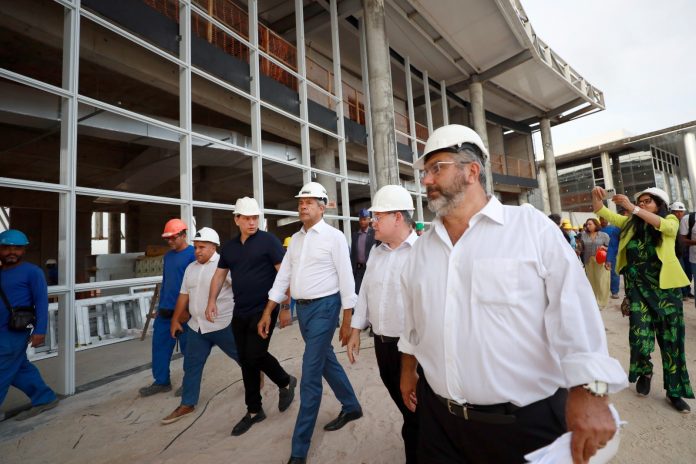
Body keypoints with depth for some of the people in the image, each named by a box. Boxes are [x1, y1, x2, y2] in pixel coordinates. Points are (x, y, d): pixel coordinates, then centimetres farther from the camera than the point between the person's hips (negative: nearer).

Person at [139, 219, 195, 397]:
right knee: (160, 345, 14)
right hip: (165, 310, 8)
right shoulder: (168, 256, 12)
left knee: (188, 348, 7)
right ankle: (161, 381, 30)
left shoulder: (193, 254, -13)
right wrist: (160, 306, 17)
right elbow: (165, 282, 18)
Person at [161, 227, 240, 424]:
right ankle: (187, 404, 32)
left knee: (243, 356, 11)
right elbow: (184, 295, 16)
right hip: (196, 326, 7)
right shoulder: (190, 268, 10)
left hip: (223, 325, -6)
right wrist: (175, 319, 18)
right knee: (191, 366, 14)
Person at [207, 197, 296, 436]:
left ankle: (286, 382, 23)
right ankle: (254, 411, 30)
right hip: (240, 313, 6)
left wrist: (285, 307, -14)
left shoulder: (268, 241, -9)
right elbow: (219, 275, 16)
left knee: (255, 356, -8)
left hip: (264, 309, -6)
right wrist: (212, 301, 2)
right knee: (246, 361, 12)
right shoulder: (229, 246, 10)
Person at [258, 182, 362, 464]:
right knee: (327, 362, 21)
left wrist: (347, 322, -11)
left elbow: (346, 279, -11)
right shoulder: (296, 239, 9)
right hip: (302, 308, 7)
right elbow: (283, 276, 10)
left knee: (310, 376, -2)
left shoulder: (334, 236, -10)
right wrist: (267, 313, 7)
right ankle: (351, 407, 44)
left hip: (324, 307, -7)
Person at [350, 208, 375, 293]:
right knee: (357, 291, 3)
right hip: (357, 268, 4)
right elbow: (352, 252, 12)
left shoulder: (374, 233, -4)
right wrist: (352, 268, 9)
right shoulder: (355, 234, 10)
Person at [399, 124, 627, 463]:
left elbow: (573, 311, -14)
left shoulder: (534, 228, -10)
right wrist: (408, 370, 17)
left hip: (528, 422, -3)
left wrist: (588, 390, -22)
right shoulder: (421, 249, 3)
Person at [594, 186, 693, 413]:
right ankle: (644, 371, 27)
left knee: (670, 337, 7)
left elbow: (664, 226, -21)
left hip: (665, 286, -1)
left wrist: (632, 207, -29)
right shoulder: (630, 222, 8)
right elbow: (602, 212, 0)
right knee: (640, 334, -3)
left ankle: (674, 391, 21)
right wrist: (596, 196, -20)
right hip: (638, 286, 1)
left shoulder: (671, 220, 2)